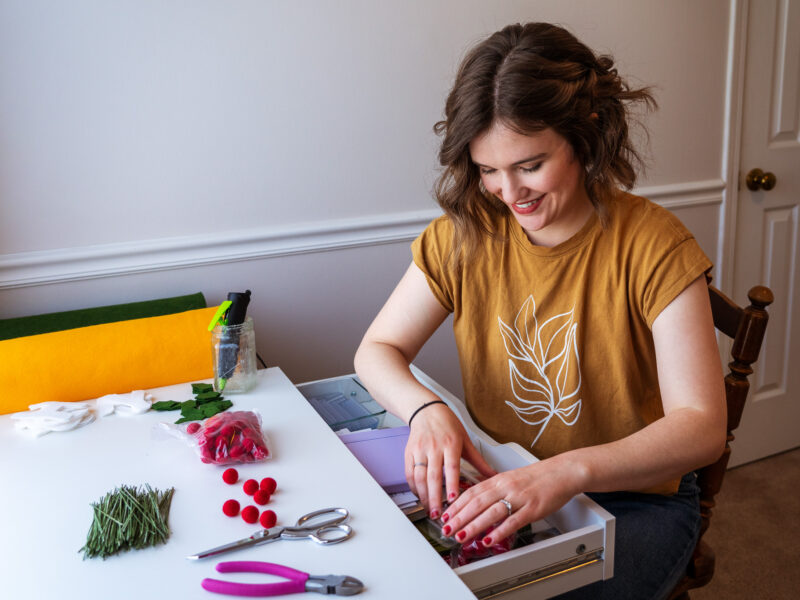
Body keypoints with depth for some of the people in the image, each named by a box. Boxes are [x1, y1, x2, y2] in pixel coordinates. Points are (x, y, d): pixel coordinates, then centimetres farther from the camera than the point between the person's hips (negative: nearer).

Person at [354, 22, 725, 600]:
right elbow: (377, 350, 0)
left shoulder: (653, 245, -17)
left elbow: (701, 426, -22)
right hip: (499, 484, 3)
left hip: (634, 500, -2)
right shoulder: (465, 234, -6)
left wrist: (569, 471, -39)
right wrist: (426, 409, -23)